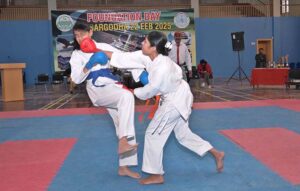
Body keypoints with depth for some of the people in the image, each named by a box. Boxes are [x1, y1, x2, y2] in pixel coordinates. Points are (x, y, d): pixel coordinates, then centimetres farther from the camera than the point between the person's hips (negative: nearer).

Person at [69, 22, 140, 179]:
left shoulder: (103, 47, 8)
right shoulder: (77, 55, 3)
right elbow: (76, 79, -8)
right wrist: (89, 65, -23)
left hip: (112, 86, 4)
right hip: (98, 90, -4)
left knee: (123, 125, 5)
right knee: (127, 96, -33)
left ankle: (123, 167, 17)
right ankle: (123, 142, -32)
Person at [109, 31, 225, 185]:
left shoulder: (162, 68, -33)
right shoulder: (148, 56, -7)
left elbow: (150, 90, -19)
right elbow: (129, 58, -2)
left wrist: (132, 92, -2)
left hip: (176, 101, -10)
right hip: (178, 97, 10)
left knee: (153, 134, -2)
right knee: (183, 134, 21)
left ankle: (157, 175, 12)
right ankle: (216, 154, 30)